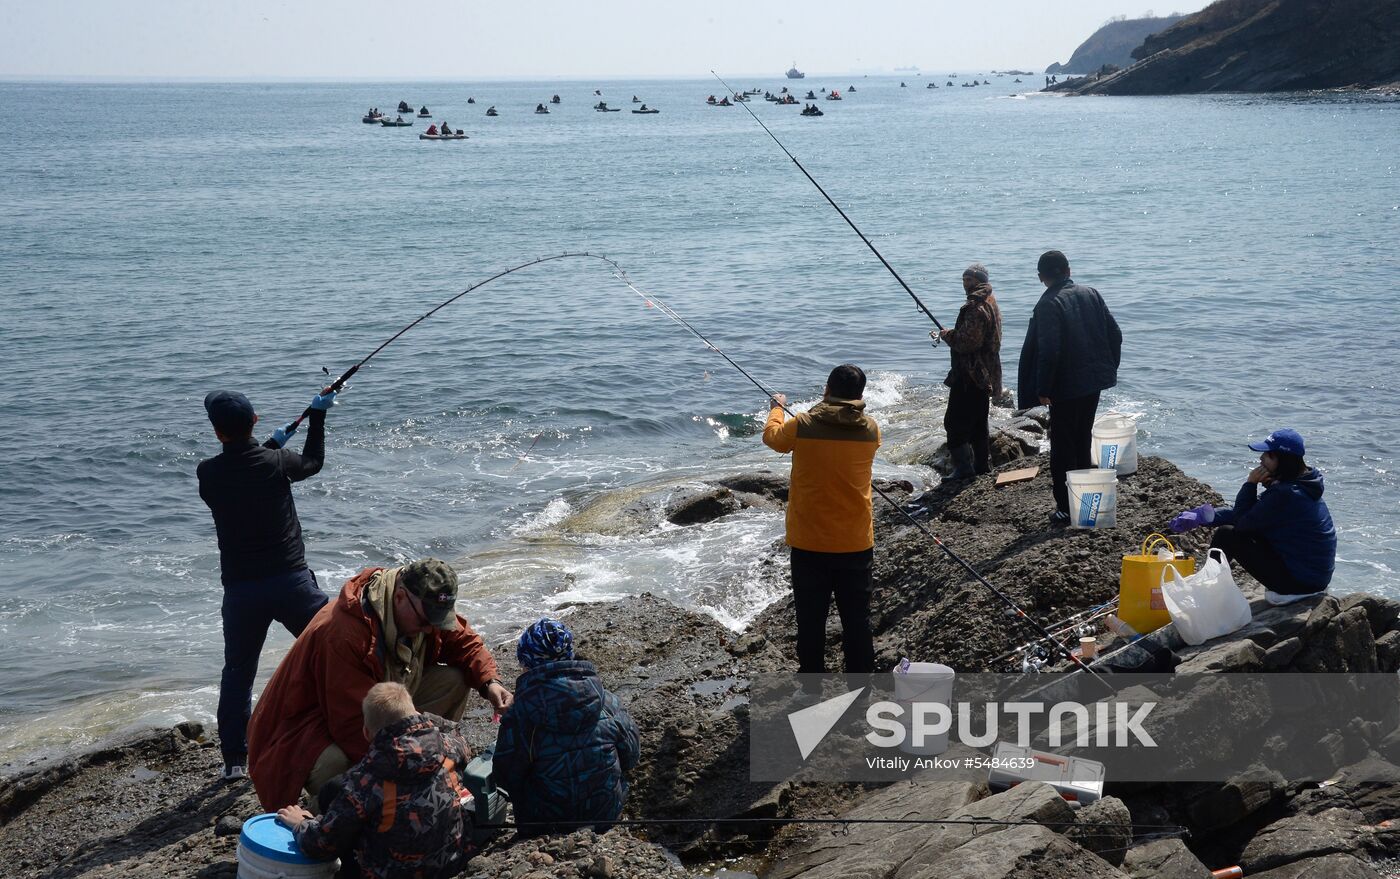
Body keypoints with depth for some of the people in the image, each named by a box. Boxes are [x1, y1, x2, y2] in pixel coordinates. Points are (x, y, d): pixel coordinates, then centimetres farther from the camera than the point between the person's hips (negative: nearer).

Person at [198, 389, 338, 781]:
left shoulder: (207, 474, -3)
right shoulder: (276, 462, -7)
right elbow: (313, 462, 15)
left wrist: (273, 444, 28)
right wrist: (318, 414, 26)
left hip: (241, 590, 2)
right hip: (291, 580, -2)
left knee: (237, 674, 14)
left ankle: (234, 761, 17)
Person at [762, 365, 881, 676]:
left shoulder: (803, 425, -13)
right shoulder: (870, 429, -7)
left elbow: (772, 437, 9)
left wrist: (777, 408, 29)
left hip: (809, 544, -1)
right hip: (856, 544, 1)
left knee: (811, 618, 12)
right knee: (856, 618, 11)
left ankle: (811, 676, 23)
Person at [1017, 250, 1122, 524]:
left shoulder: (1048, 305, -16)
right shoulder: (1091, 294, 4)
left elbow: (1049, 351, -22)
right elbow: (1115, 334, 6)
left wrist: (1042, 389, -15)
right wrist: (1108, 370, 16)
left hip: (1065, 388, -7)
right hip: (1094, 381, 7)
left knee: (1062, 448, 2)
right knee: (1083, 440, 20)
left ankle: (1066, 508, 2)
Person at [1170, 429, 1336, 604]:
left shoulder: (1285, 494, -24)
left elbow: (1242, 521, -15)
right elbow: (1248, 512, 11)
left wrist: (1250, 483, -10)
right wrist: (1201, 517, 9)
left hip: (1300, 581, -9)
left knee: (1226, 534, -5)